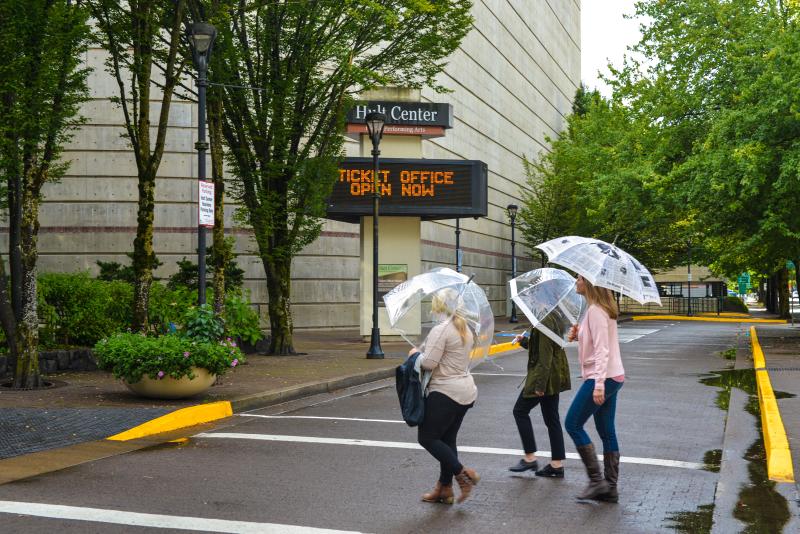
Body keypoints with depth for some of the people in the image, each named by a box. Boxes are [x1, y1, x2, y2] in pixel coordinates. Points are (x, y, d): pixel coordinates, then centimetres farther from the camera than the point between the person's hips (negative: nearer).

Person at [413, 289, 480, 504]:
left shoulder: (440, 330, -17)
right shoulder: (465, 329, 13)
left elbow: (429, 363, -21)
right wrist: (425, 353, 21)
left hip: (446, 392, -9)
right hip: (466, 391, 9)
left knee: (427, 437, -1)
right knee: (447, 439, 14)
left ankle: (462, 473, -6)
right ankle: (444, 488, 17)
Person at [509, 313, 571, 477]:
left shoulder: (544, 322, -20)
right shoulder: (551, 319, 11)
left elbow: (545, 356, -22)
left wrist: (540, 384, -22)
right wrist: (524, 341, 13)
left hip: (545, 375, -10)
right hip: (555, 377, 10)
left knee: (520, 411, 4)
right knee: (551, 418, 12)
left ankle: (530, 458, 6)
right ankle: (557, 464, 14)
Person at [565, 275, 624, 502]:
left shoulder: (595, 311, -16)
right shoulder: (602, 308, 14)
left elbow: (602, 350, -23)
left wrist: (599, 384, -28)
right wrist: (578, 335, 5)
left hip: (601, 377, -10)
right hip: (613, 377, 10)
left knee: (573, 424, -2)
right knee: (607, 432, 11)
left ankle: (597, 480, -1)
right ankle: (610, 488, 15)